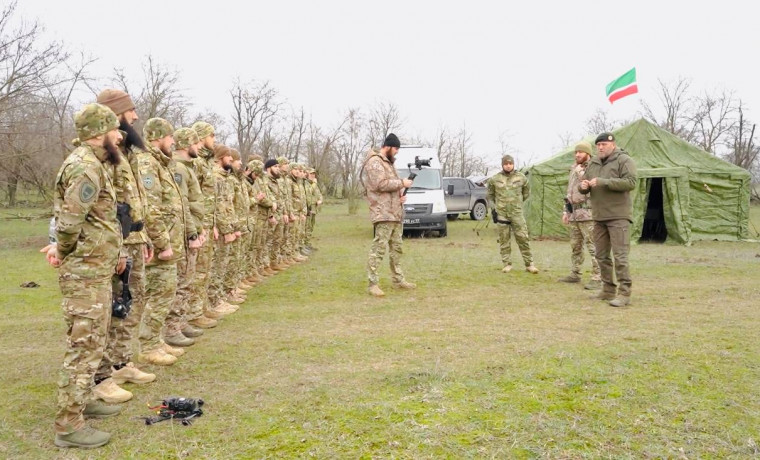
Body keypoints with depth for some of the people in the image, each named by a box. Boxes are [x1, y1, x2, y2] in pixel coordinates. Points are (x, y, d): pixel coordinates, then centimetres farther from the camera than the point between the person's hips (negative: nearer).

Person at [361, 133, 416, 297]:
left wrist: (401, 195, 7)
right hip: (383, 214, -10)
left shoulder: (388, 163, 22)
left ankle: (398, 280, 22)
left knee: (397, 248, 14)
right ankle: (373, 284, -10)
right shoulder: (374, 162, -9)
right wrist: (402, 183, -12)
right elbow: (381, 184, -21)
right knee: (379, 248, -12)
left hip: (395, 213, 10)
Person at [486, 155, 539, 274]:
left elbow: (526, 192, 19)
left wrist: (517, 202, 12)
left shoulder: (521, 177, 4)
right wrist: (493, 209, 2)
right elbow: (489, 195, 11)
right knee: (504, 240, 4)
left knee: (523, 238, -2)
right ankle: (507, 264, 14)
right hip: (501, 214, 0)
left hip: (517, 213, 0)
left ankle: (529, 264, 6)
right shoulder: (495, 179, 3)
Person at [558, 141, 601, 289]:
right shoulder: (574, 169, 18)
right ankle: (575, 274, 25)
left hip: (587, 214, -9)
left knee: (593, 247, -8)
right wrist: (566, 211, 19)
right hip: (574, 214, 9)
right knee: (575, 246, 15)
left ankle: (597, 279, -7)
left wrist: (580, 172, -17)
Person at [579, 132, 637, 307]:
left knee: (620, 255, -9)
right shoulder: (593, 164, 15)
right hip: (599, 217, 7)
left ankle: (624, 293, -5)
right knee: (601, 255, 11)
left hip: (618, 216, -7)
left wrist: (603, 182, -24)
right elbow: (583, 186, 19)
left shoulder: (624, 160, -5)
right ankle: (608, 290, 20)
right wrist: (583, 186, -7)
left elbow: (630, 182, -18)